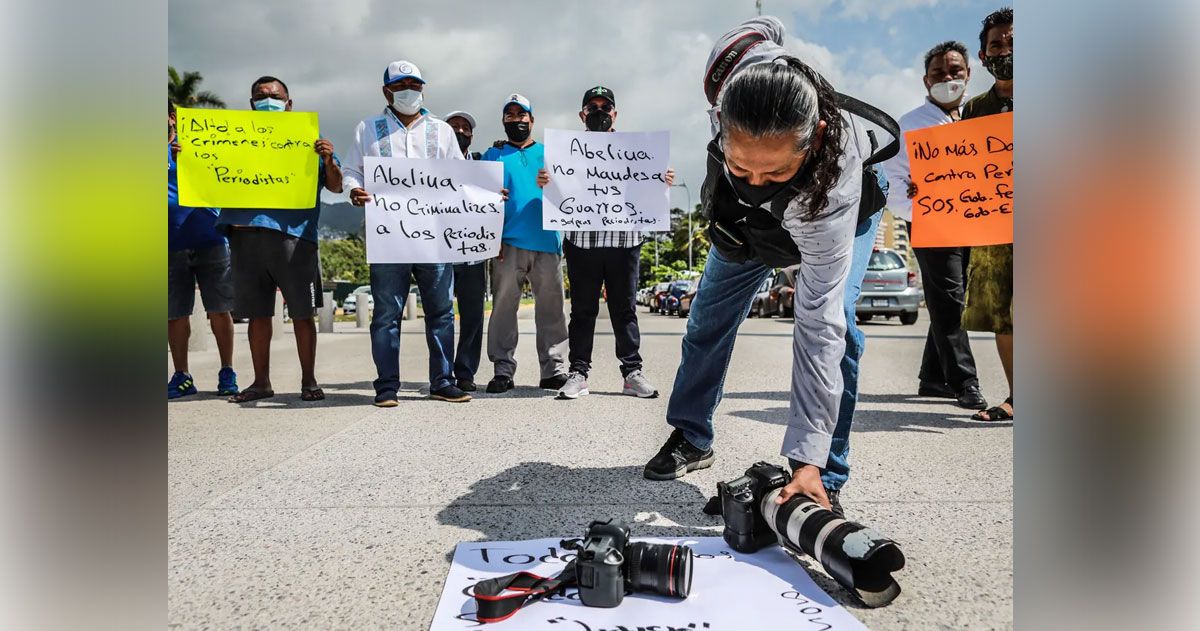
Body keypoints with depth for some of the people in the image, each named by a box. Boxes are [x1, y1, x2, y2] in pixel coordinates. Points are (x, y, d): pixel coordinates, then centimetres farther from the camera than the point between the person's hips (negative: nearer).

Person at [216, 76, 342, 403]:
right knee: (257, 313, 7)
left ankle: (308, 380, 8)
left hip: (291, 232, -3)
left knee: (302, 312, -1)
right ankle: (261, 382, 14)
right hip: (244, 231, 3)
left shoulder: (306, 139, 13)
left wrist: (329, 161, -16)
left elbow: (335, 186, 4)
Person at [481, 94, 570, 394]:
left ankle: (554, 370, 7)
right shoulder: (494, 155, 16)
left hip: (547, 242, 2)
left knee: (550, 308, 2)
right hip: (509, 243, -1)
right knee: (504, 307, -4)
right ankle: (503, 369, 1)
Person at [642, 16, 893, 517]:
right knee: (709, 317, 8)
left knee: (835, 322, -26)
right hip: (744, 217, 5)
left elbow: (818, 328, -46)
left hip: (838, 212, -4)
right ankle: (692, 438, 28)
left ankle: (823, 481, -11)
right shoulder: (737, 64, -41)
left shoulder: (832, 182, -48)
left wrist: (809, 460, -46)